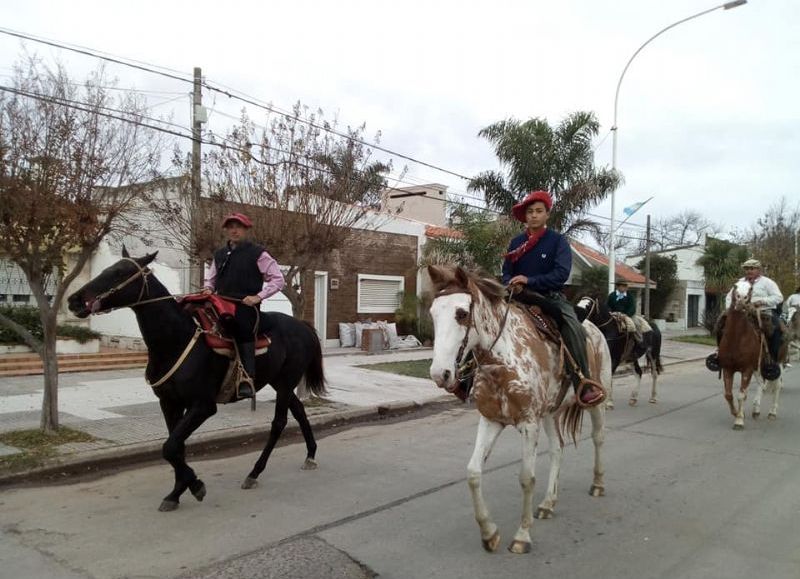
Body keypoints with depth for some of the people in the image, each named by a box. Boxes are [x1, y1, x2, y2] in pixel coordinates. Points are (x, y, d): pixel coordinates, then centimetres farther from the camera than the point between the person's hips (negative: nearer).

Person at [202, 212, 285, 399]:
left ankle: (247, 380, -24)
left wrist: (258, 296, -11)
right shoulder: (219, 254, 18)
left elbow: (278, 280, -2)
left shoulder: (257, 253, 0)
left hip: (246, 305, -5)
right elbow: (210, 279, 29)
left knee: (244, 335, -20)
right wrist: (208, 289, 6)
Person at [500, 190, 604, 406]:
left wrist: (529, 280, -22)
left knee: (574, 329, -28)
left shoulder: (558, 241, -1)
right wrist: (512, 284, -14)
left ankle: (584, 385, -23)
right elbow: (506, 274, 11)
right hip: (521, 298, 4)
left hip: (551, 297, -4)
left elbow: (561, 274, -13)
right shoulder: (516, 242, 9)